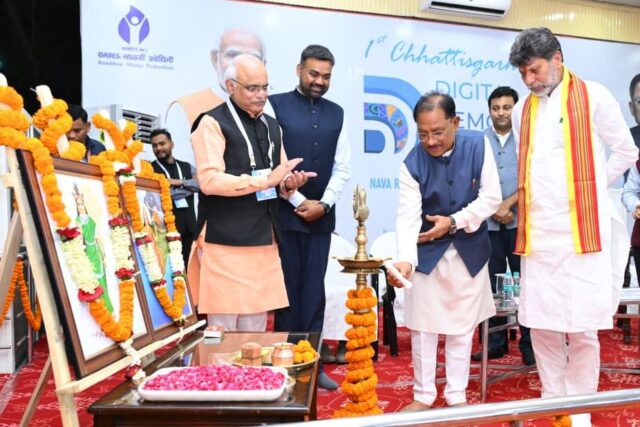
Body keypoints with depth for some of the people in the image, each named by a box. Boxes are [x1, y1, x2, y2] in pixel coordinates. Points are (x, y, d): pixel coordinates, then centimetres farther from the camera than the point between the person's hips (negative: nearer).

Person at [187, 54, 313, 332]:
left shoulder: (272, 126, 18)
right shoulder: (212, 123, -5)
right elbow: (209, 180, -17)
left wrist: (288, 184, -1)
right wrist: (265, 179, -18)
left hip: (264, 239, 7)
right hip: (225, 240, -6)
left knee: (256, 328, 11)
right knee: (223, 327, 0)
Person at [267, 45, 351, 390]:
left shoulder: (336, 114, 11)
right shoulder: (276, 106, -2)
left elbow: (342, 168, 8)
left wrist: (324, 204, -5)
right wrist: (299, 201, -12)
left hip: (321, 216, 4)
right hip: (285, 214, -4)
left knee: (314, 292, 8)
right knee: (288, 290, 3)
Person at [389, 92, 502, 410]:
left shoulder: (478, 146, -12)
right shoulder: (412, 163, -17)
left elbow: (491, 197, -10)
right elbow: (408, 217, -25)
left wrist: (454, 222, -19)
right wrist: (405, 259, -40)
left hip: (470, 251, 1)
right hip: (427, 253, -1)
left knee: (462, 328, 11)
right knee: (423, 327, 7)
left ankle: (457, 396, 26)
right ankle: (423, 396, 23)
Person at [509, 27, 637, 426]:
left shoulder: (593, 96, -1)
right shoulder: (523, 109, 12)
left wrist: (587, 187, 6)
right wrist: (521, 199, 8)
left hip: (581, 230, -4)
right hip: (537, 232, 4)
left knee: (583, 329, 0)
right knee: (541, 325, 7)